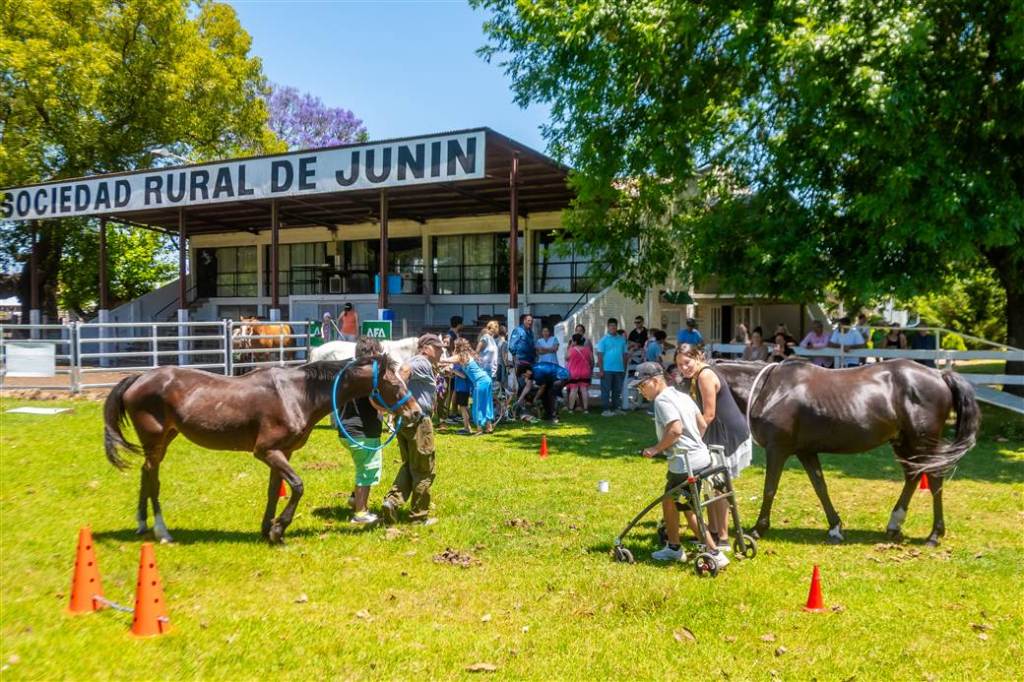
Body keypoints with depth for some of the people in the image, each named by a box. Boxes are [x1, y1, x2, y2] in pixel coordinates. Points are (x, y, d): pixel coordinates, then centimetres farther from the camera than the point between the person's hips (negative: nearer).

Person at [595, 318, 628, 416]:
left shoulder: (622, 339, 11)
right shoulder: (604, 339, -1)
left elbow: (624, 354, 14)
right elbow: (600, 355, -4)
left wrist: (624, 369, 9)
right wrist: (600, 370, -10)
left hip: (619, 369, 4)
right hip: (607, 369, -4)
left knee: (618, 390, 10)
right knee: (606, 390, -2)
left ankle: (616, 408, 18)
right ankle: (606, 409, 2)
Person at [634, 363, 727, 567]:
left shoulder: (662, 400, -14)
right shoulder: (682, 396, 14)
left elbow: (676, 429, -26)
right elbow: (702, 425, 16)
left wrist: (656, 449, -15)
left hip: (687, 463, -10)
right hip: (699, 456, 10)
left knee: (690, 512, 0)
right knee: (669, 501, 21)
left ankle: (716, 555, 4)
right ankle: (673, 547, 32)